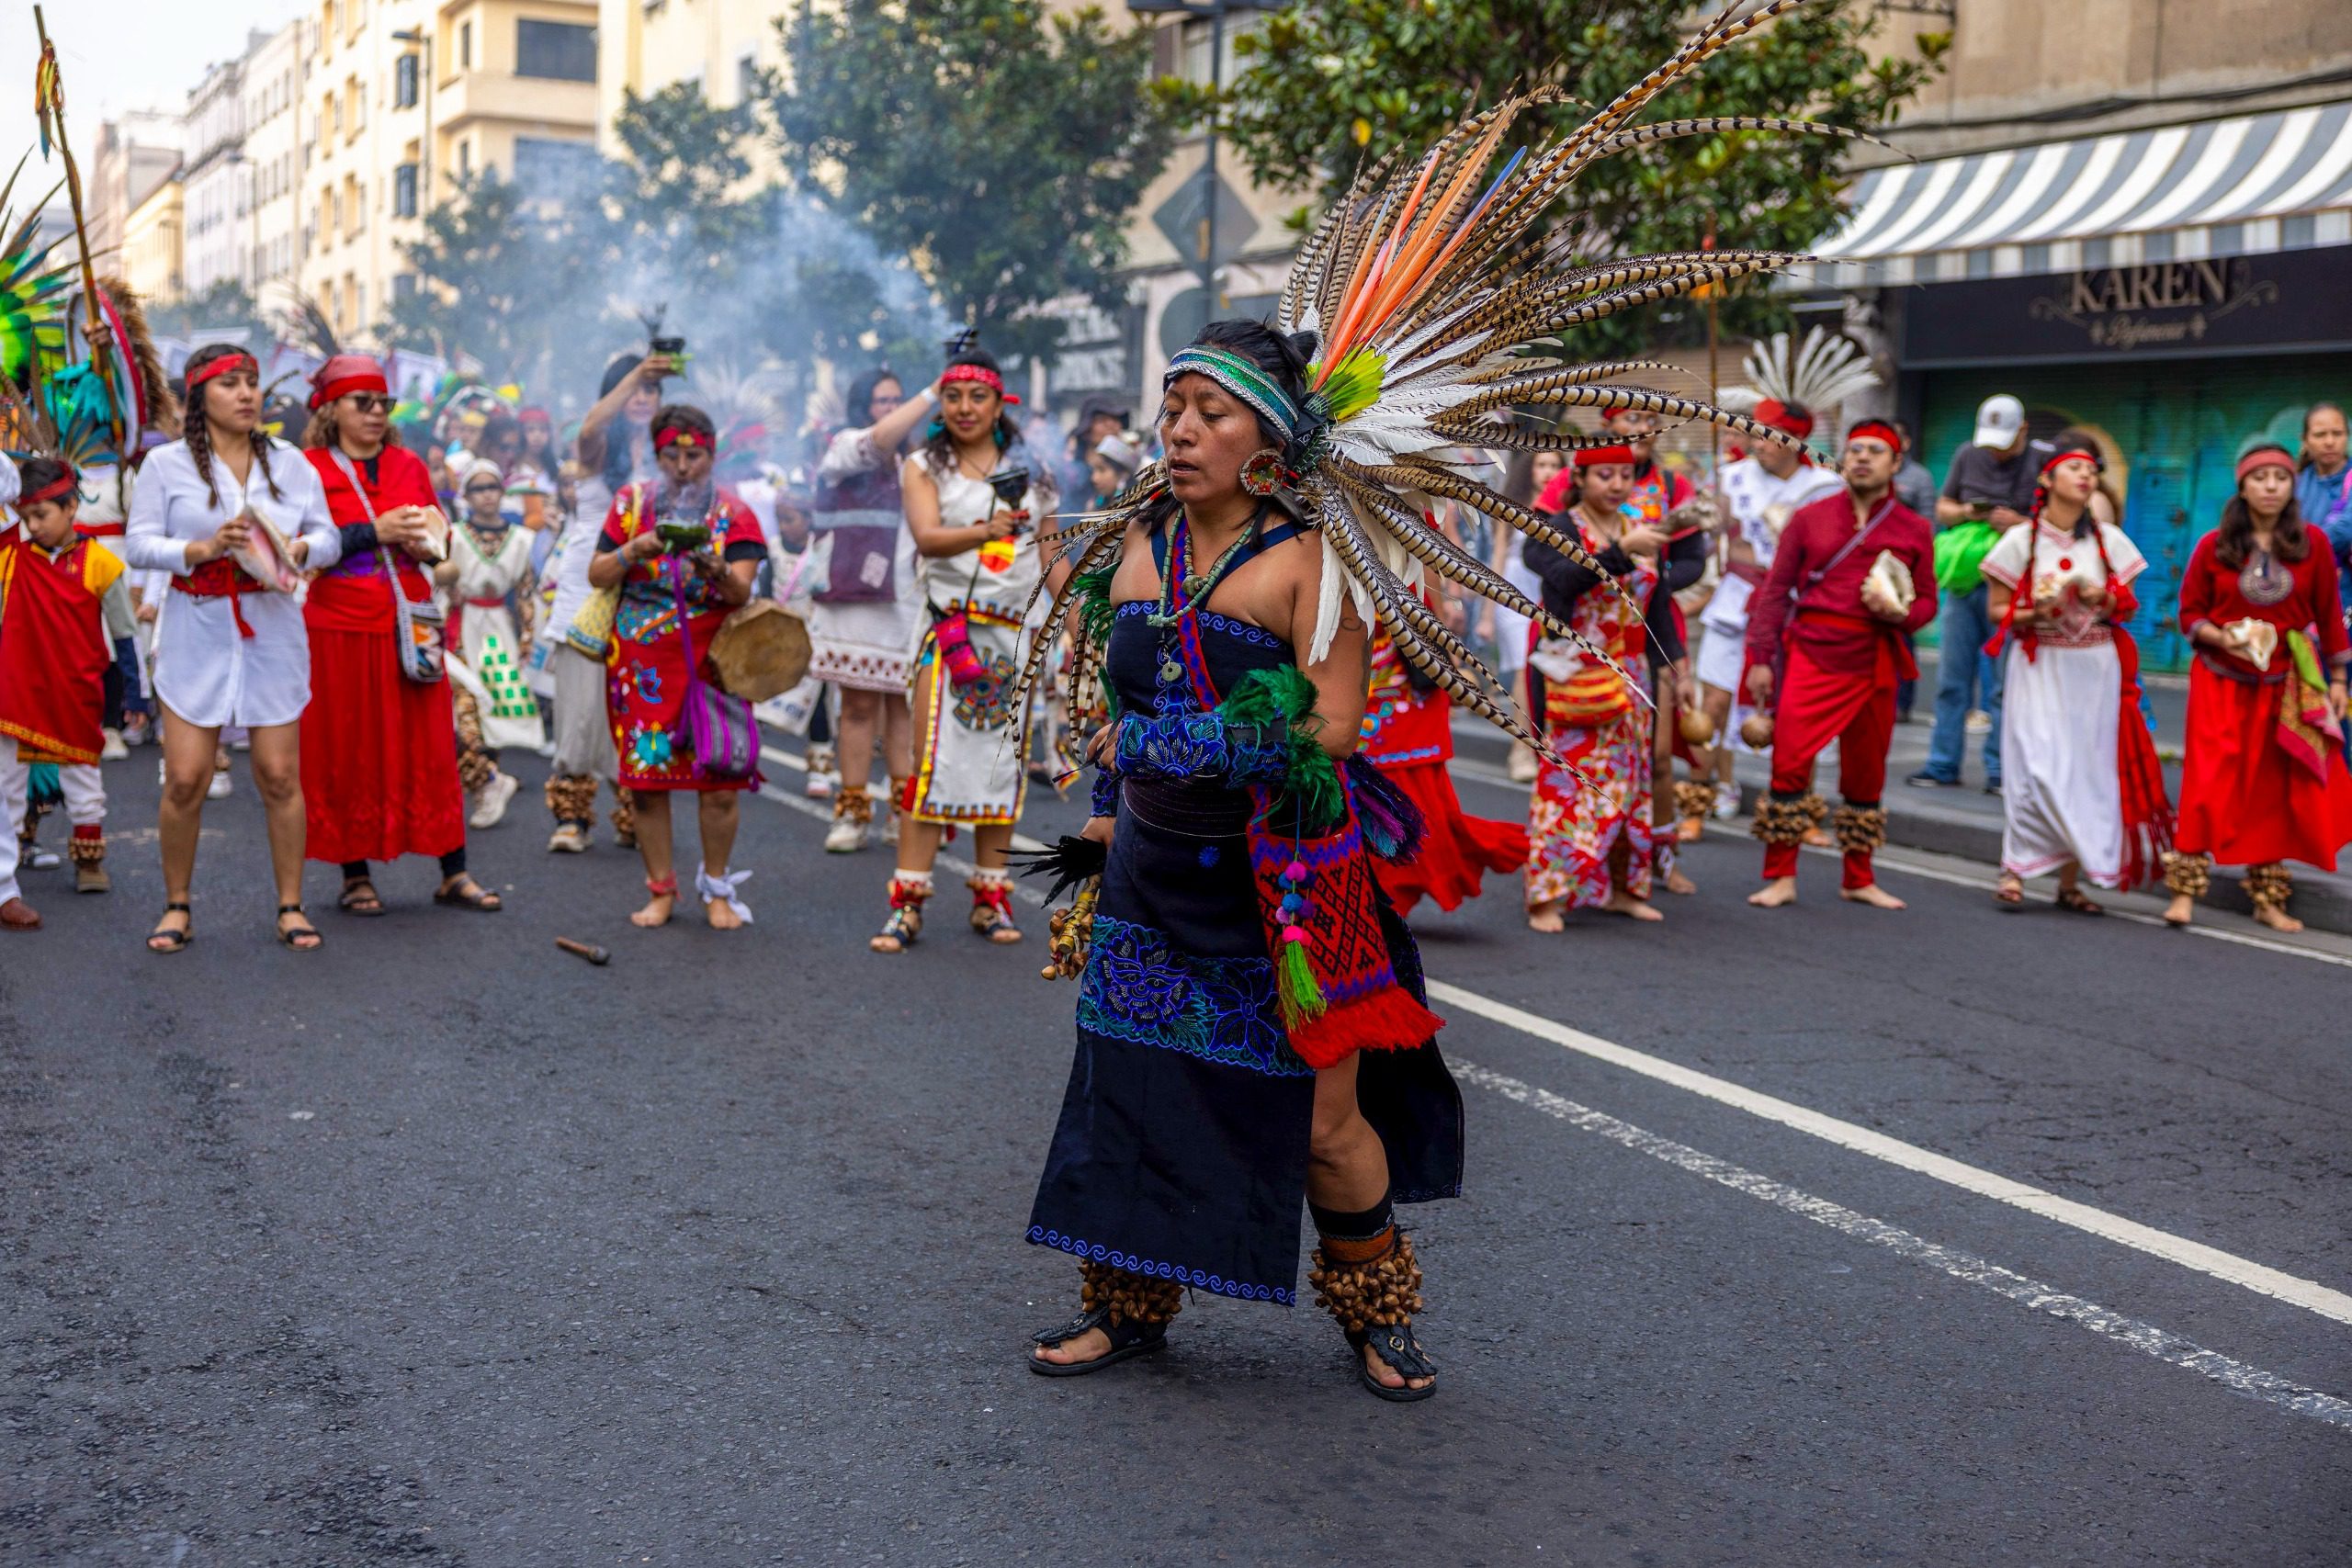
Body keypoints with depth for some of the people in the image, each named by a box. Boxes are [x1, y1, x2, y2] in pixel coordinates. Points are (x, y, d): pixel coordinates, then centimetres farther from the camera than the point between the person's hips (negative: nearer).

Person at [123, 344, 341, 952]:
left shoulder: (291, 466, 9)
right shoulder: (166, 464, 2)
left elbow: (328, 538, 7)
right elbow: (138, 544, -3)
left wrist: (298, 548, -14)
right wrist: (202, 549, -18)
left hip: (273, 633, 2)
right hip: (196, 634, -2)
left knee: (280, 776, 0)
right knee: (185, 780, -3)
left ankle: (291, 905, 10)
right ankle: (177, 906, 13)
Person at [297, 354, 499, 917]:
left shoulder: (408, 465, 13)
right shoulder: (310, 468, -1)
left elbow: (438, 532, 16)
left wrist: (426, 541, -7)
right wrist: (375, 533, -16)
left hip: (408, 624, 4)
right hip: (338, 630, -4)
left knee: (428, 744, 2)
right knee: (346, 749, 2)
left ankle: (453, 874, 5)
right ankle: (355, 875, 12)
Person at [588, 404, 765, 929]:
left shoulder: (733, 513, 2)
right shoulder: (632, 503, 8)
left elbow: (742, 591, -10)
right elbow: (596, 575, 6)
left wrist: (717, 571, -32)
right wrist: (632, 551, -13)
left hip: (710, 660, -1)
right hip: (641, 663, 2)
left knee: (720, 780, -8)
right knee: (646, 779, -1)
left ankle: (716, 887, 11)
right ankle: (661, 890, 13)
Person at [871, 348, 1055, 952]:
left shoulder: (1030, 471, 12)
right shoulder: (925, 467, 3)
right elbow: (927, 537, -16)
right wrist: (983, 532, -35)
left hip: (1020, 632, 3)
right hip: (953, 626, -3)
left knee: (1005, 761, 5)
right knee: (933, 761, -10)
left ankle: (991, 897, 14)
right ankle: (907, 902, -8)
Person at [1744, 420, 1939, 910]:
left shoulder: (1914, 530, 8)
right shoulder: (1809, 517, 5)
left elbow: (1927, 602, 12)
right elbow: (1775, 590, 4)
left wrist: (1900, 613, -12)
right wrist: (1761, 658, -2)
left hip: (1875, 664, 2)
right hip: (1811, 656, -2)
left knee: (1866, 774, 9)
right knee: (1789, 763, -10)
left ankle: (1858, 880, 22)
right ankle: (1781, 877, 0)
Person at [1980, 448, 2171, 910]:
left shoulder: (2110, 540, 7)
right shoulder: (2021, 540, 0)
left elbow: (2129, 608, 13)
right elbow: (1997, 609, 1)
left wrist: (2104, 600, -8)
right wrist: (2036, 614, -17)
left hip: (2096, 668, 3)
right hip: (2039, 666, -3)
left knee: (2087, 768, 0)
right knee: (2036, 764, -14)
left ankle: (2071, 880, 5)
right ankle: (2014, 867, -5)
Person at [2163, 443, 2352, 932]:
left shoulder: (2312, 545, 1)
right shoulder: (2214, 547, -2)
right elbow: (2190, 613, 3)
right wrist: (2223, 637, -16)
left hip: (2285, 688, 2)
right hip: (2222, 685, -1)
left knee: (2275, 790, 6)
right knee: (2209, 784, -8)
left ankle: (2269, 897, 16)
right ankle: (2186, 888, -2)